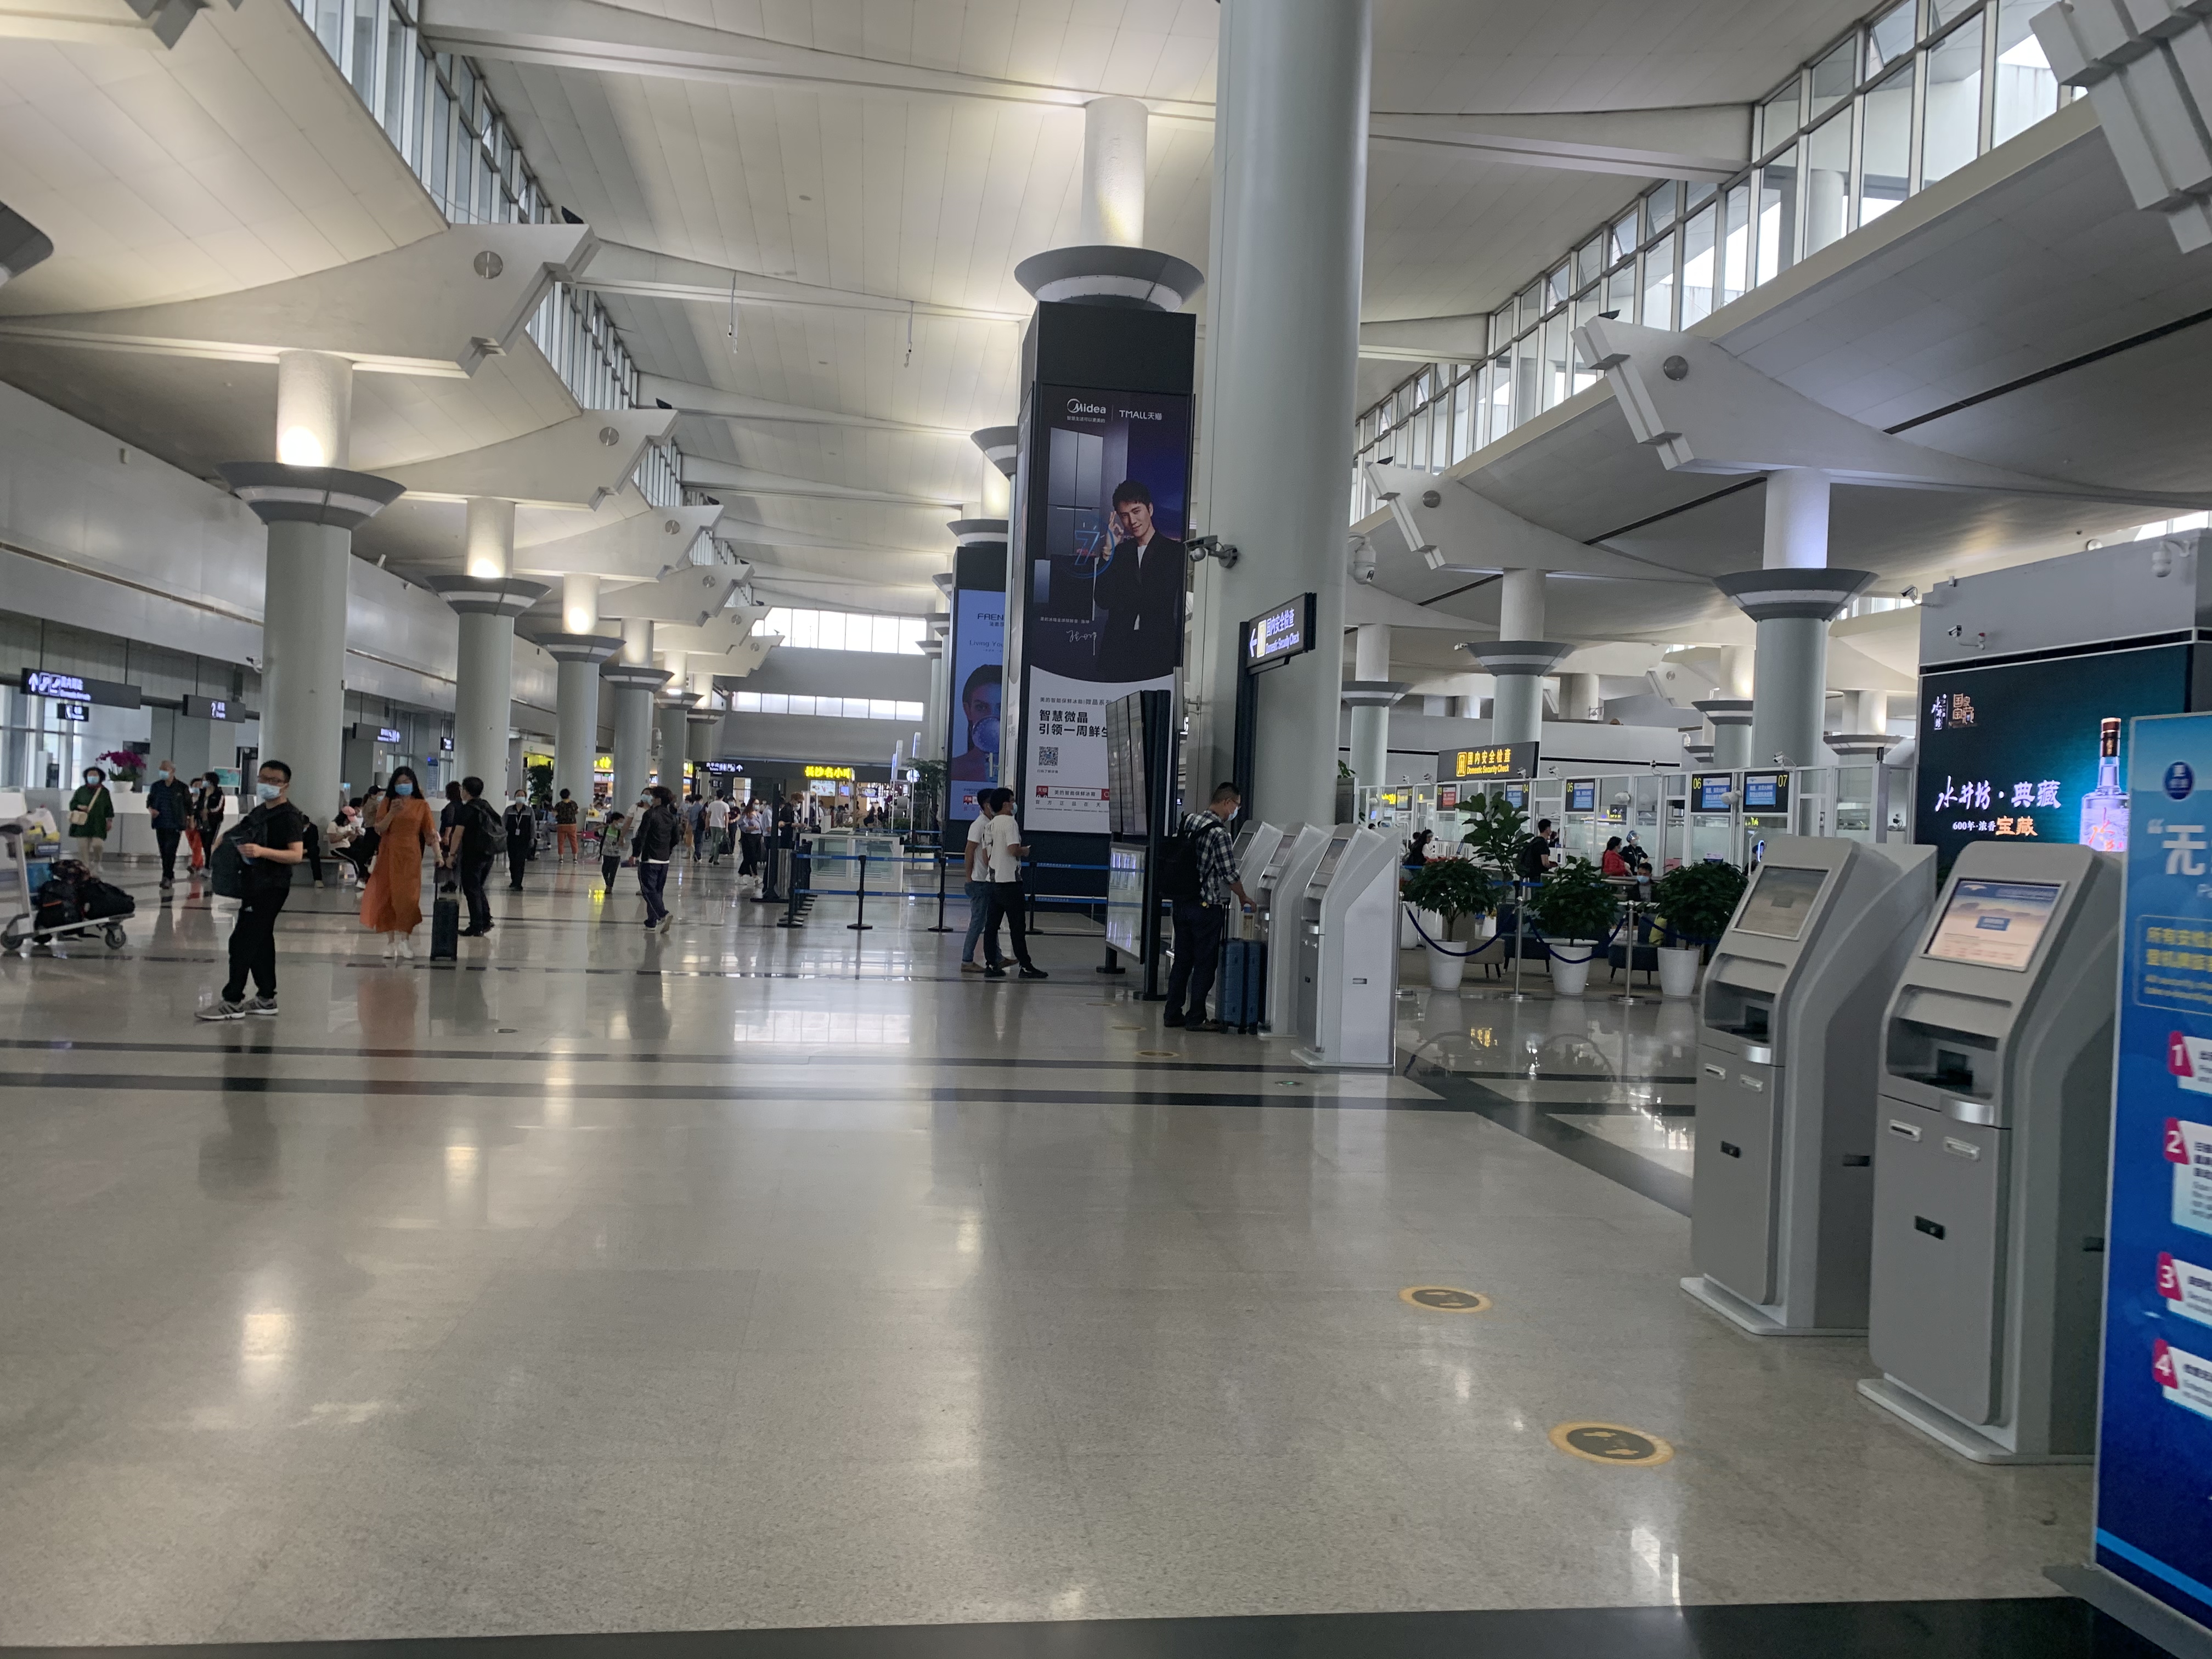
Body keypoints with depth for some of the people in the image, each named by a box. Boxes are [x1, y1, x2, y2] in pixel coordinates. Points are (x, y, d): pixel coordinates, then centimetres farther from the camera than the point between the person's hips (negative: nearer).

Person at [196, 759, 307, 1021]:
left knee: (242, 941, -10)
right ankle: (266, 998, 18)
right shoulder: (258, 811, 15)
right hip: (254, 884, 9)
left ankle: (232, 1001, -7)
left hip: (271, 887, -9)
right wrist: (236, 847, 11)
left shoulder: (290, 816, -13)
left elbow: (297, 855, -23)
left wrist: (262, 852, -34)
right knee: (260, 941, 12)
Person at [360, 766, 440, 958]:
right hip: (388, 856, 2)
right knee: (386, 896, 1)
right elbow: (379, 830, -1)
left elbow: (430, 833, 1)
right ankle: (390, 940, 7)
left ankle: (405, 939, 4)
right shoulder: (387, 802, 6)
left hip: (410, 857, -2)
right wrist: (392, 813, -16)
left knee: (407, 897, -6)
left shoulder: (422, 805, 3)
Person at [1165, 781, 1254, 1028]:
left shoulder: (1187, 822, 7)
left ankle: (1173, 1013, 19)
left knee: (1182, 960, 14)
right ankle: (1196, 1017, 5)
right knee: (1205, 963, 2)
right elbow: (1229, 874, -15)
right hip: (1207, 906, -7)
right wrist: (1243, 898, 2)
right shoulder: (1219, 833, -17)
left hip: (1182, 903, 8)